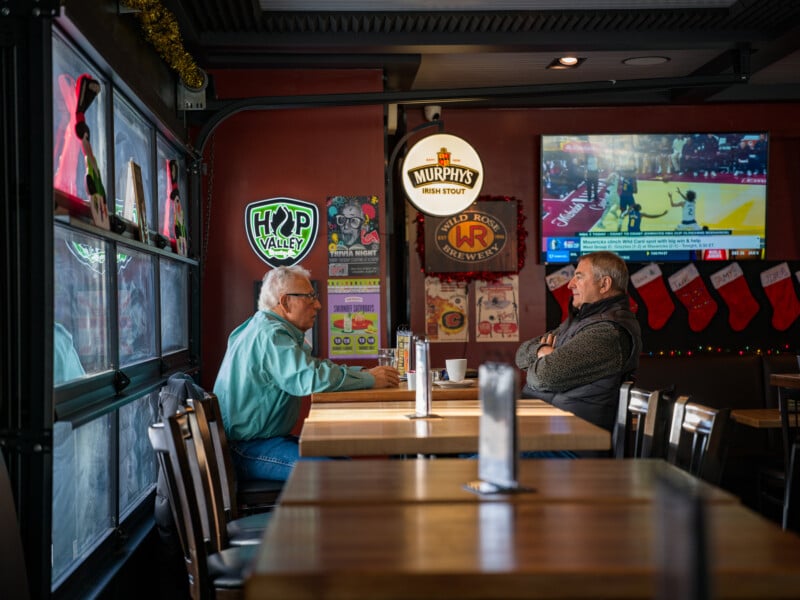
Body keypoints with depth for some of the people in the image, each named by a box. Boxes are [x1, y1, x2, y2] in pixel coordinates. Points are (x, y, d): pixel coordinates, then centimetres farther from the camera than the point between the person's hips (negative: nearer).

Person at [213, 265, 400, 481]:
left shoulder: (273, 330, 16)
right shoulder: (270, 334, -19)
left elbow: (317, 366, 18)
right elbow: (309, 378, -31)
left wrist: (364, 372, 3)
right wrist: (369, 379, -20)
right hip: (246, 448, -11)